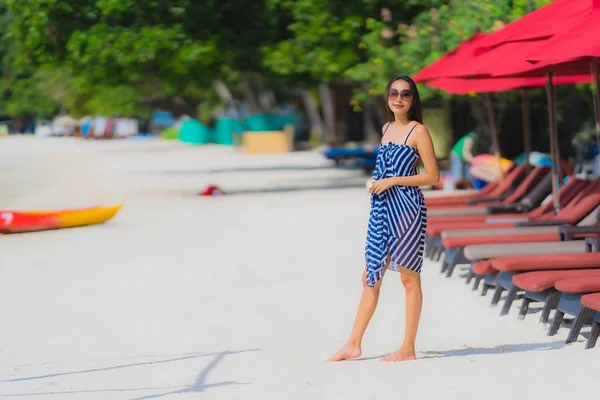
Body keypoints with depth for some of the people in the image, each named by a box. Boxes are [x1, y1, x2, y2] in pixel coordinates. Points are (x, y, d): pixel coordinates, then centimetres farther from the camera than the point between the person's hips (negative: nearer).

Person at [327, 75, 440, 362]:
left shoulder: (418, 131, -6)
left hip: (406, 207, -7)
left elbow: (433, 176, -9)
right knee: (371, 276, 9)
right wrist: (374, 181, 7)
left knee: (409, 277, 0)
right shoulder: (387, 128, 15)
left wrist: (392, 181, -13)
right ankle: (353, 345, 13)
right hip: (381, 208, 7)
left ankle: (408, 348, 5)